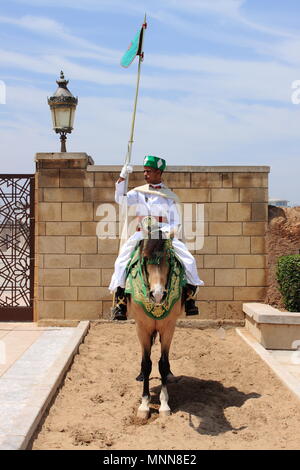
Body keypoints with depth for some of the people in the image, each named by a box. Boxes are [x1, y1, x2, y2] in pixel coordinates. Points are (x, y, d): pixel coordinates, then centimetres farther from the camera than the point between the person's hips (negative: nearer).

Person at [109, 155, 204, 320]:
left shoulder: (169, 196, 9)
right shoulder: (139, 192, 13)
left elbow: (175, 222, 7)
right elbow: (120, 199, -1)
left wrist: (169, 231, -14)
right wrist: (122, 178, -9)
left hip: (165, 234, -1)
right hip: (142, 234, 1)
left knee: (188, 260, -17)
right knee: (122, 260, -19)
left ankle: (189, 299, -2)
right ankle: (120, 303, -11)